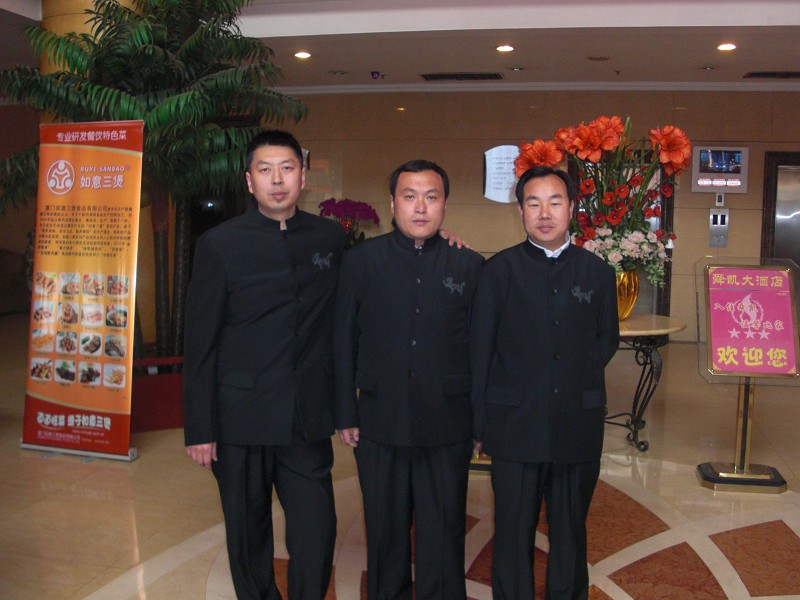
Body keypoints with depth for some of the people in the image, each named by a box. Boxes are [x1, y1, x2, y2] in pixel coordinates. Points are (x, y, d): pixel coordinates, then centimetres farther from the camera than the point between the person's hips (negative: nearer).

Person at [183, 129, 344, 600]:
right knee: (248, 534, 13)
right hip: (242, 416, -1)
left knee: (317, 532, 2)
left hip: (308, 419, 2)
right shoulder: (220, 244, -2)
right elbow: (200, 344, -2)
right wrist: (200, 428, -5)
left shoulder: (331, 238, 6)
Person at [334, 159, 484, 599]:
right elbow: (343, 343, 2)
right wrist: (346, 414, 0)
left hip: (447, 426, 0)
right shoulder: (361, 261, 1)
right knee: (385, 530, 16)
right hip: (380, 422, 1)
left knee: (444, 533, 11)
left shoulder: (469, 266, 1)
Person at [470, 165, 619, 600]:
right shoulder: (498, 271, -2)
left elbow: (607, 338, 15)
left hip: (578, 425, 2)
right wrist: (481, 424, -2)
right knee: (514, 532, 8)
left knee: (571, 531, 15)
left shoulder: (597, 272, 4)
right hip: (515, 424, -2)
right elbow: (479, 351, -1)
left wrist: (578, 377, 0)